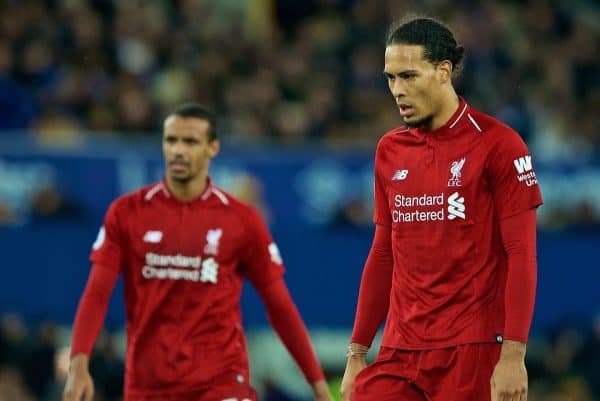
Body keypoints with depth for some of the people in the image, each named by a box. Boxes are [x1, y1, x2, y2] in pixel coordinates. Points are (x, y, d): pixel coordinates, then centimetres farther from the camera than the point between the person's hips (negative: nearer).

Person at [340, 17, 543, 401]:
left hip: (472, 354, -5)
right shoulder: (390, 150, 13)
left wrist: (513, 355, -16)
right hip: (399, 352, 5)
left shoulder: (497, 144, -5)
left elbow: (521, 255, -8)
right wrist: (357, 353, 15)